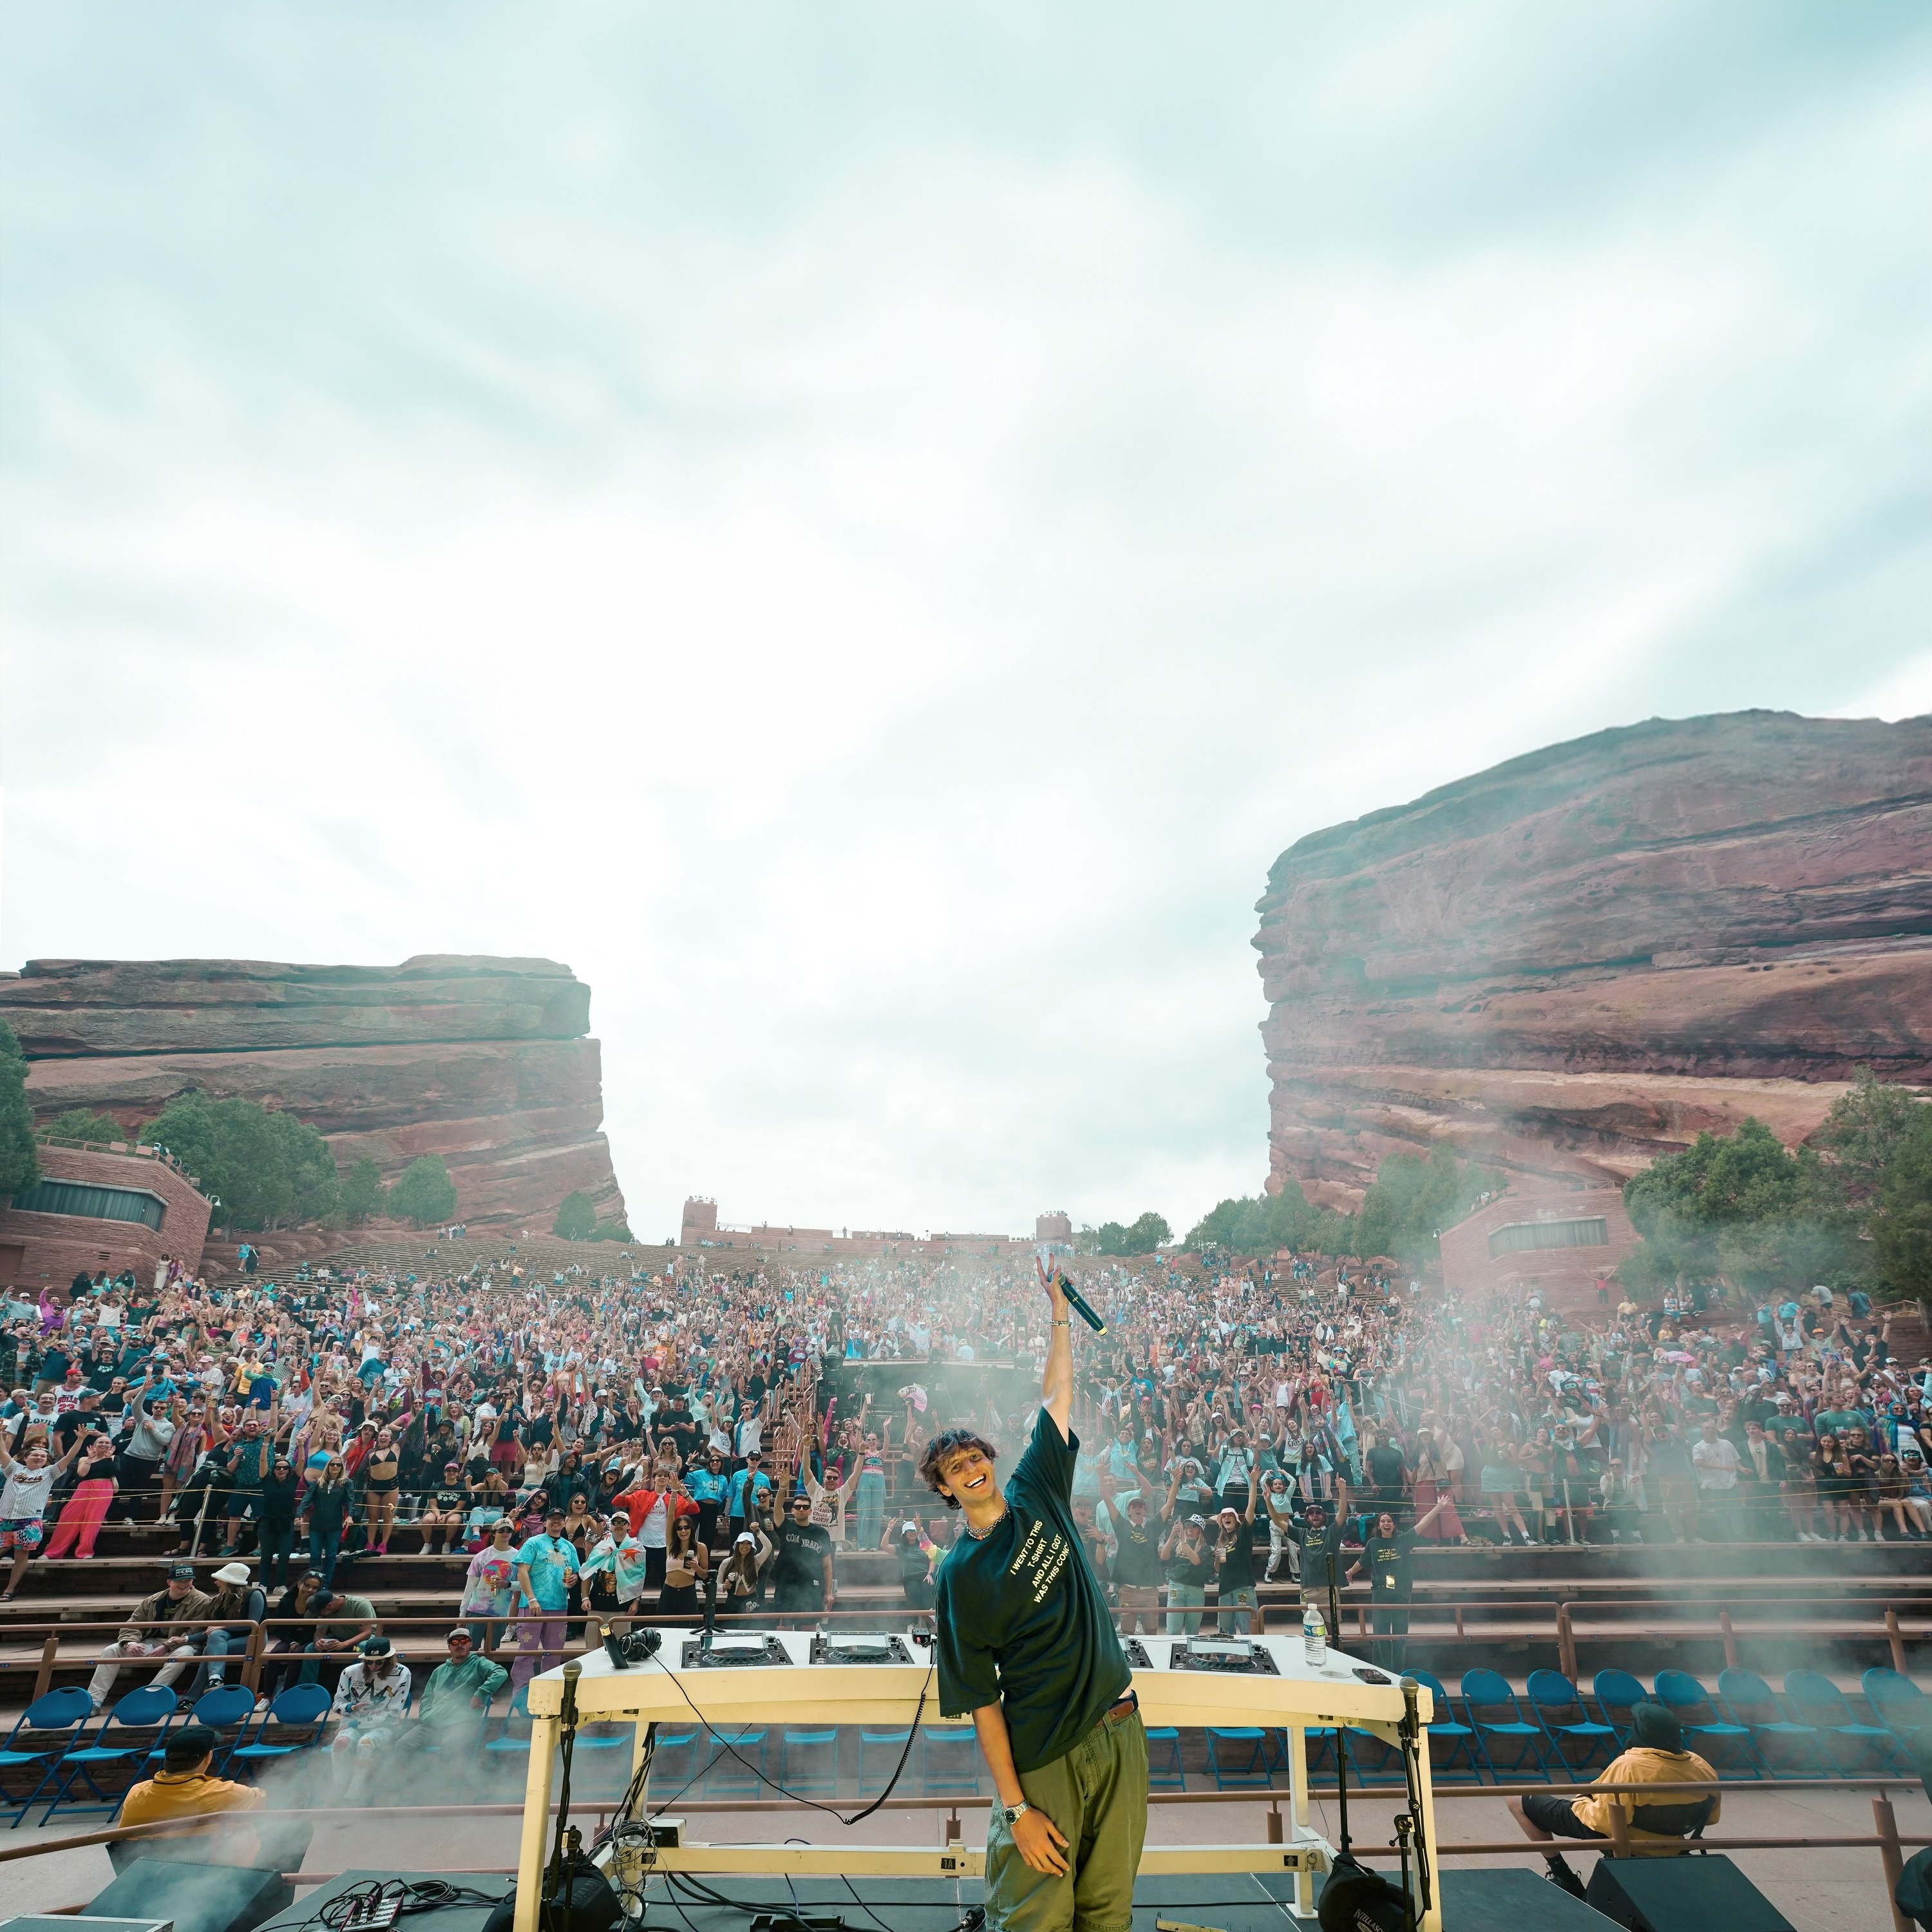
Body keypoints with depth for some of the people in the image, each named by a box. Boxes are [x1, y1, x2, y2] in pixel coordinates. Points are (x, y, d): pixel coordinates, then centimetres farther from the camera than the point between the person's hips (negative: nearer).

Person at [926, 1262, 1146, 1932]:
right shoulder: (960, 1575, -8)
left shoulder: (1037, 1493, 3)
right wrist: (1015, 1807, -13)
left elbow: (1056, 1393, 7)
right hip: (1042, 1756, -4)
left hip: (1118, 1729, 4)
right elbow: (980, 1699, -8)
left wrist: (1060, 1310, 5)